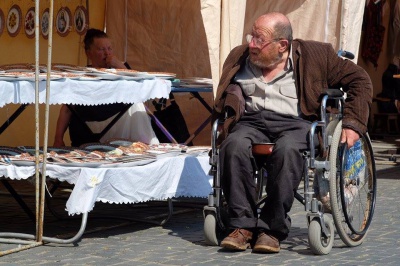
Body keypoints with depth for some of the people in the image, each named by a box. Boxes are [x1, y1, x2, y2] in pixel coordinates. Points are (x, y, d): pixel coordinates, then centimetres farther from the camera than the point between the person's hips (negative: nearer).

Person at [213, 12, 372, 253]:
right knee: (234, 146, -33)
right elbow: (226, 97, 30)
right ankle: (243, 225, -28)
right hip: (251, 122, 3)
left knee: (287, 150, -38)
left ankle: (272, 230, -30)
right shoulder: (239, 57, 17)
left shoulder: (315, 55, 7)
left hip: (296, 123, -3)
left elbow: (359, 80, 10)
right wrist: (222, 123, 9)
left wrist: (353, 124, 0)